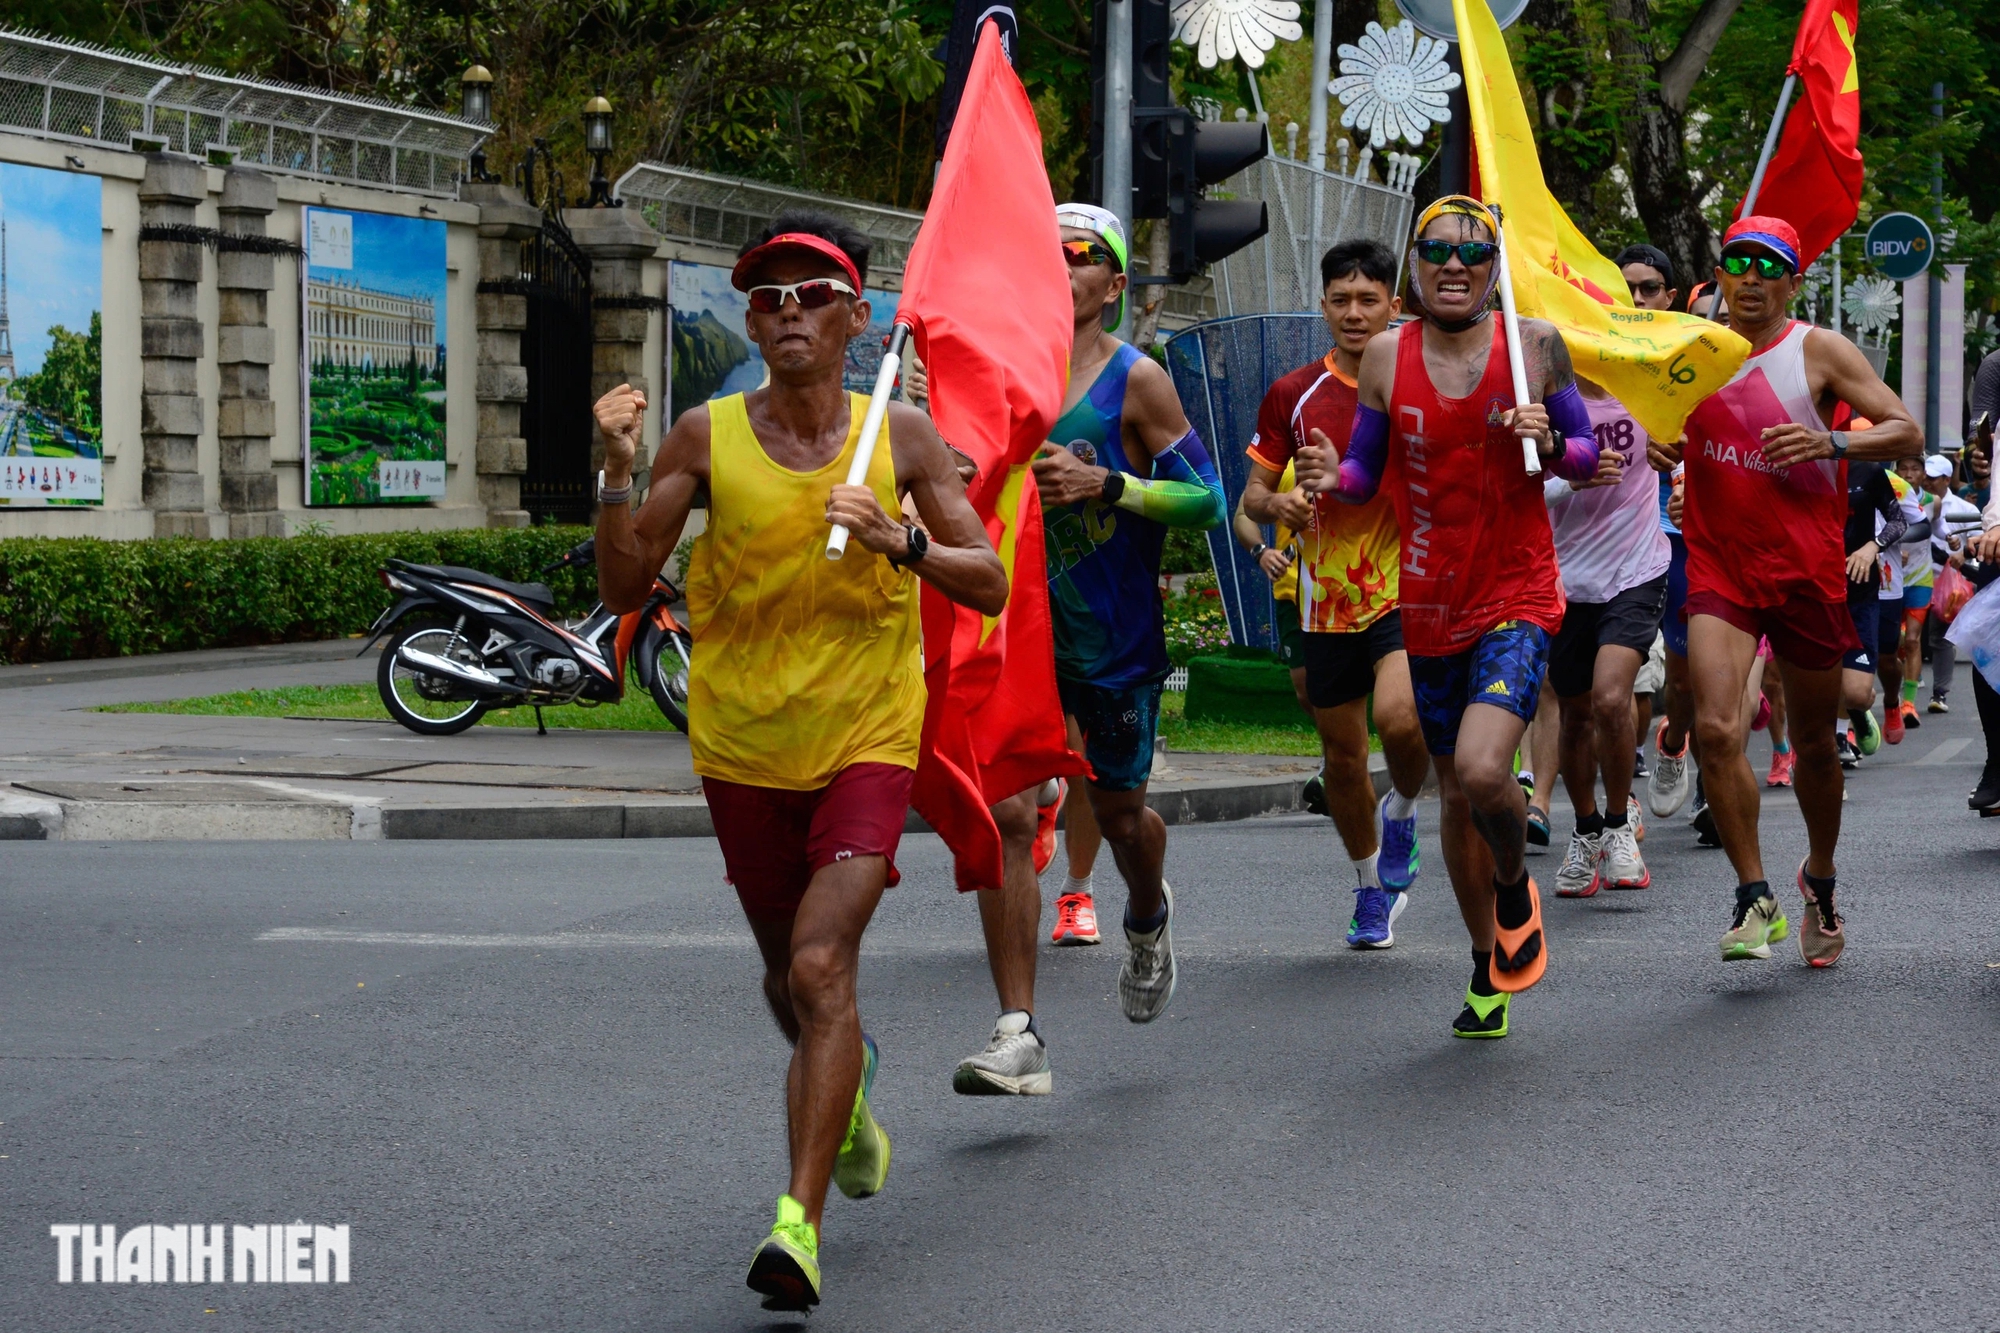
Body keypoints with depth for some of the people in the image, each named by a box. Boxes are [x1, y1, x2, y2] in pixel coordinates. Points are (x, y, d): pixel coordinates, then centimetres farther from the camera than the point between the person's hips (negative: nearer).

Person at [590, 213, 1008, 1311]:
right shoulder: (707, 436, -4)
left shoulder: (900, 437, -4)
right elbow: (623, 588, -4)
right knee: (789, 982, 18)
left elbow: (990, 586, -3)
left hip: (868, 738, -2)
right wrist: (616, 473, -19)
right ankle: (848, 1097, 52)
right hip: (743, 746, 2)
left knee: (821, 966, -20)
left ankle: (801, 1221, -19)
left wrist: (900, 543, -20)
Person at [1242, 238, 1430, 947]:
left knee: (1399, 718, -27)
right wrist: (1278, 504, -15)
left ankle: (1401, 811, 7)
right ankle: (1373, 886, 33)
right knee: (1342, 756, 10)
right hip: (1326, 598, 3)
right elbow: (1253, 494, 8)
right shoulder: (1293, 394, 4)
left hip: (1407, 589, -3)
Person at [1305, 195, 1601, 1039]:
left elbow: (1587, 457, 6)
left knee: (1482, 770, -23)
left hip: (1517, 597, -3)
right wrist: (1332, 479, -15)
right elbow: (1365, 472, 8)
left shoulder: (1535, 344, -3)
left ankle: (1516, 886, 10)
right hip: (1431, 605, 3)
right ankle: (1487, 969, 31)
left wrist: (1549, 443, -16)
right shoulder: (1386, 357, 0)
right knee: (1455, 795, 12)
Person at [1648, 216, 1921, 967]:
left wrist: (1832, 442, -23)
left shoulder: (1818, 351, -4)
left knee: (1814, 744, 11)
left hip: (1807, 568, -1)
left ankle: (1819, 879, 36)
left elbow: (1907, 434, -6)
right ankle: (1755, 899, -8)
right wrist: (1660, 446, 0)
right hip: (1719, 564, 1)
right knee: (1716, 727, -19)